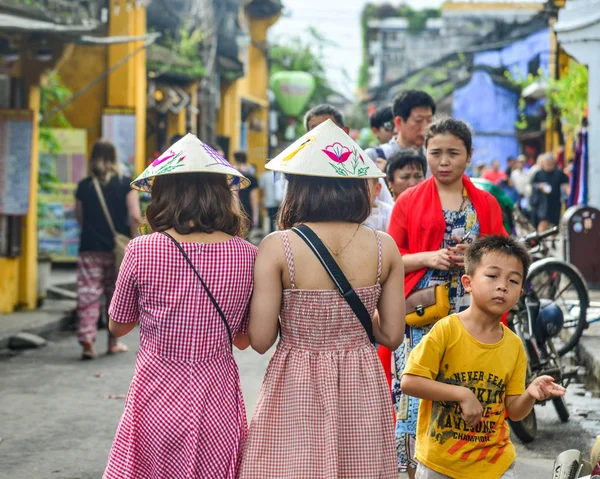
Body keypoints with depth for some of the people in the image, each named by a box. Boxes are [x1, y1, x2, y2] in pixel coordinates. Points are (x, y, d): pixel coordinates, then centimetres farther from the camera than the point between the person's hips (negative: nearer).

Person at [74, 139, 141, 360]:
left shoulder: (84, 186, 2)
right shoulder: (126, 184, -3)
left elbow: (79, 218, 9)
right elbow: (135, 216, -10)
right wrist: (132, 240, 1)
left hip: (90, 248, 0)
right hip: (118, 249, 0)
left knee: (88, 295, -1)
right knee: (115, 296, 13)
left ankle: (87, 341, -15)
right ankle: (113, 342, 21)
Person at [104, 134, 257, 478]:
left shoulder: (141, 251, -10)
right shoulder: (247, 256, -5)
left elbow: (118, 327, 6)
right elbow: (244, 339, 8)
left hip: (156, 400, -1)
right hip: (217, 403, 2)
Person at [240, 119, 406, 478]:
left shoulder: (278, 247, -13)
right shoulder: (384, 247, -5)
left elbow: (261, 339, -10)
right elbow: (392, 335, 1)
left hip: (297, 390, -3)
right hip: (362, 392, 3)